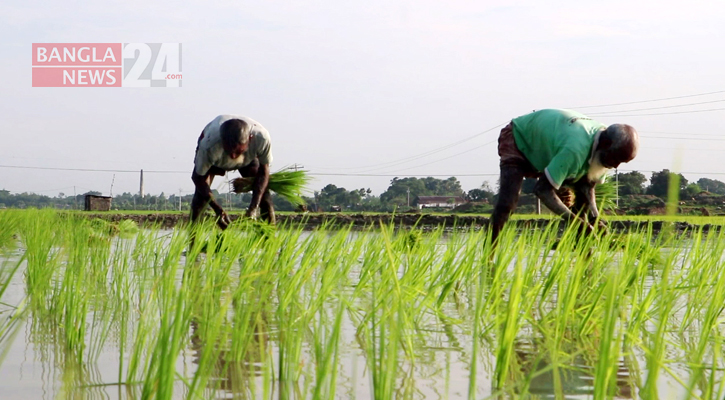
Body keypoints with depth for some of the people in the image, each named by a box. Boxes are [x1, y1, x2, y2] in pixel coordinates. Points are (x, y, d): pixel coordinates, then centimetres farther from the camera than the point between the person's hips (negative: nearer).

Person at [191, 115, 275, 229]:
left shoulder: (261, 138, -41)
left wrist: (253, 208, -31)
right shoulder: (209, 145, -45)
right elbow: (198, 177, -29)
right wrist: (218, 209, -37)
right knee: (201, 195, -19)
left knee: (263, 192, -11)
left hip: (249, 156, 2)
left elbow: (263, 171, -23)